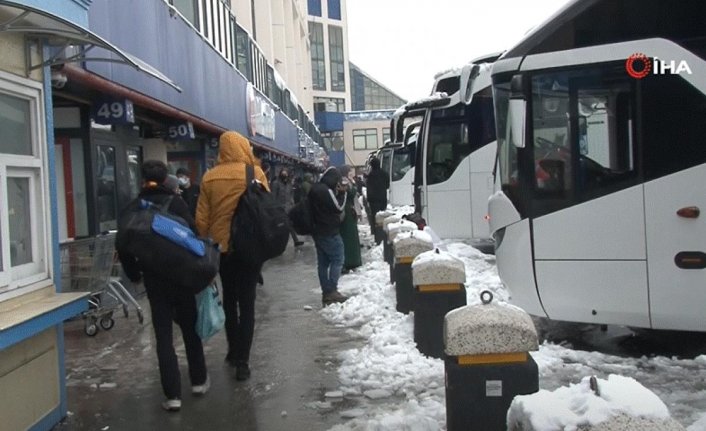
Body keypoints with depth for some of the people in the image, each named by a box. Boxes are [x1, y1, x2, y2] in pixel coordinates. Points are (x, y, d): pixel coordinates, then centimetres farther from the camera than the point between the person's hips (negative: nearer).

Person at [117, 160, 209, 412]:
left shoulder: (132, 209, 1)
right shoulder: (176, 202, -6)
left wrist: (135, 274, 12)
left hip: (154, 278, 1)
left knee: (163, 335, 5)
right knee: (190, 328, 15)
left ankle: (172, 395, 1)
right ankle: (199, 381, 25)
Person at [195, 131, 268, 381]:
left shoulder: (210, 178, -2)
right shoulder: (255, 173, -8)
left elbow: (201, 219, -1)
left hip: (222, 247, 3)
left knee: (229, 301, 18)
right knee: (247, 304, 3)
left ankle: (233, 352, 28)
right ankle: (242, 361, 1)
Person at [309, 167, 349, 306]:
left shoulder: (314, 188, 9)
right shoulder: (327, 191, -20)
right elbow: (338, 207, -15)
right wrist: (341, 193, -5)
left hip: (318, 231, 9)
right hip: (330, 232, -9)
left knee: (323, 262, 9)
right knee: (337, 260, -3)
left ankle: (326, 292, 12)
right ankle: (332, 291, -7)